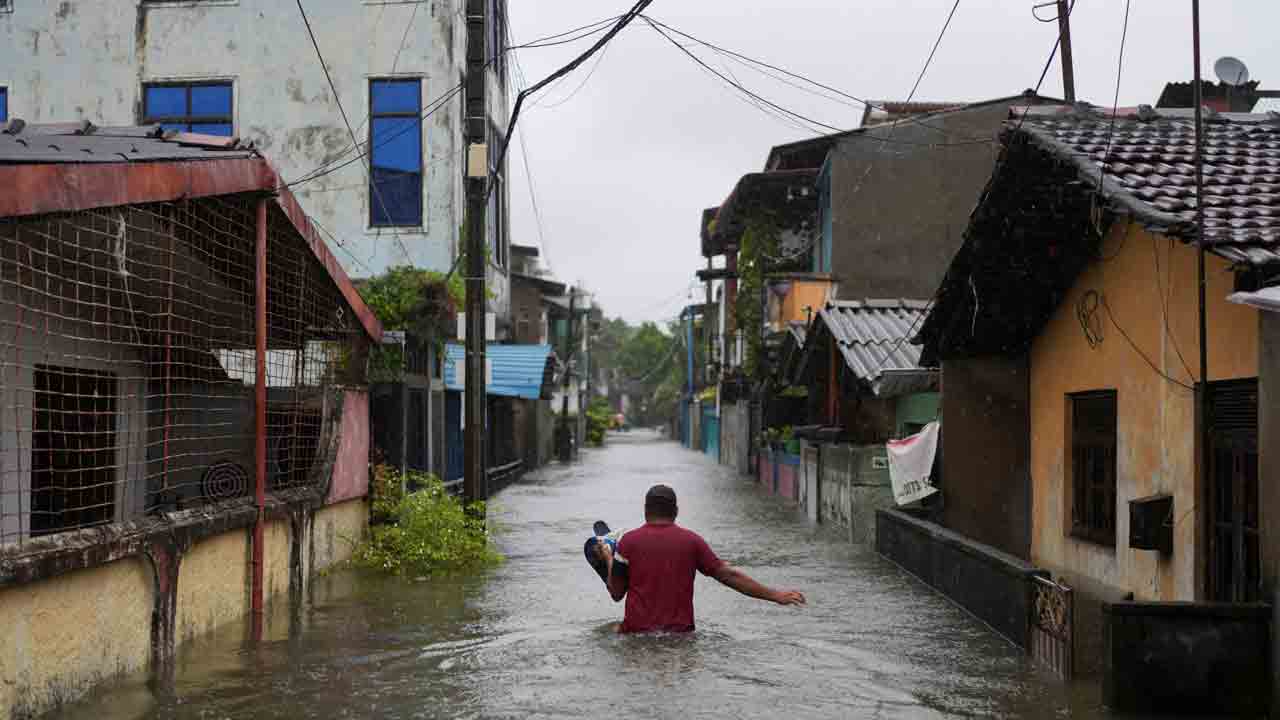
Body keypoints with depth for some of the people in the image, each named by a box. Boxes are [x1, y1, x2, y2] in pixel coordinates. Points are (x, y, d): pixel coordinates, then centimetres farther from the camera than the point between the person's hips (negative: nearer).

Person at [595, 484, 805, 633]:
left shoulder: (629, 541, 1)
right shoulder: (691, 540, 4)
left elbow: (616, 593, 5)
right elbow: (729, 575, 2)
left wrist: (609, 559, 22)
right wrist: (775, 595, 6)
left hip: (636, 632, -1)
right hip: (681, 633, 1)